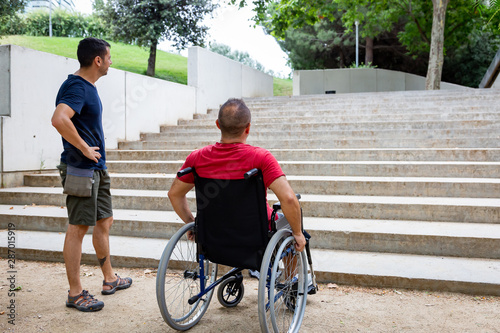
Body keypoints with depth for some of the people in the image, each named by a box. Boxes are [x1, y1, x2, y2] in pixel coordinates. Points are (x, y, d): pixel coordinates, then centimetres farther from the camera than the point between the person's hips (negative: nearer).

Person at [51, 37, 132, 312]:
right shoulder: (76, 87, -17)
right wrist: (84, 148, -25)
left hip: (96, 169, 10)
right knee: (78, 228, -2)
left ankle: (110, 279, 32)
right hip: (81, 170, -10)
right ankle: (75, 293, 9)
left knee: (104, 221, 17)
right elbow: (59, 119, -35)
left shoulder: (88, 86, 14)